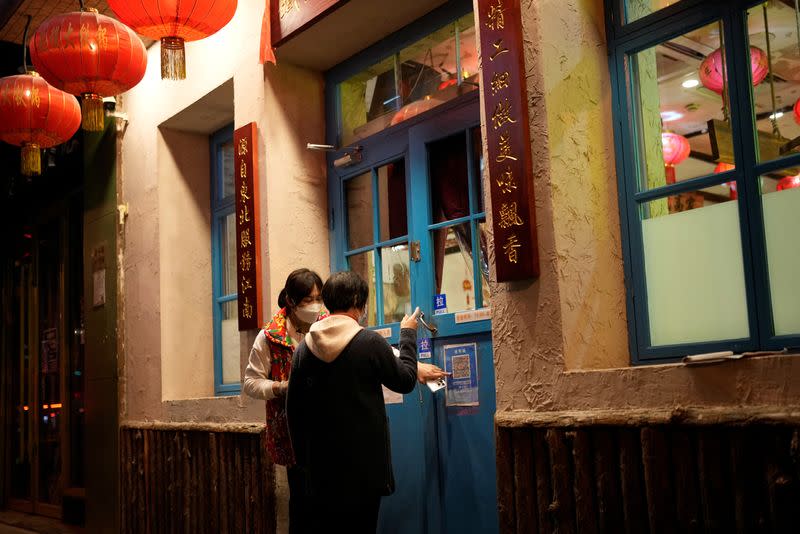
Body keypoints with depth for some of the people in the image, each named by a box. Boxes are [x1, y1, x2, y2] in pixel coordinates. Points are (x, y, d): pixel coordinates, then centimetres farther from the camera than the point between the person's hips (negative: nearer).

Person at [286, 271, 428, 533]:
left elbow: (294, 407, 4)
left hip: (320, 463, 4)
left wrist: (302, 456, 14)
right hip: (364, 462, -3)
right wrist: (408, 335, 14)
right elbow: (405, 381, 2)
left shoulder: (304, 346, 0)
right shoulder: (370, 342, -12)